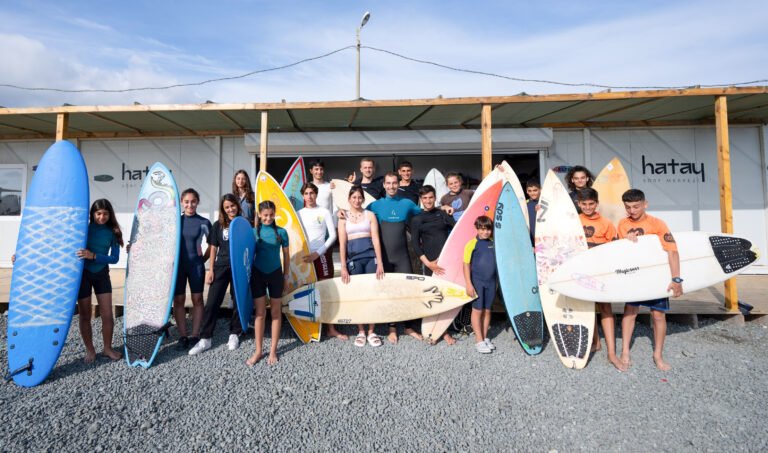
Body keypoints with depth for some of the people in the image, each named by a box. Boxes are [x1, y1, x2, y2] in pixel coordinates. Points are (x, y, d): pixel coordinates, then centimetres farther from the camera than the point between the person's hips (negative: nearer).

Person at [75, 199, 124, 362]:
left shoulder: (113, 232, -6)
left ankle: (107, 348, 22)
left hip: (102, 274, 1)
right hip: (83, 273, -1)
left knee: (107, 315, 4)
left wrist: (93, 256, -26)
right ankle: (90, 350, 25)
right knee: (85, 316, 8)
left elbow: (114, 258, -13)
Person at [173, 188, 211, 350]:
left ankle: (195, 336, 14)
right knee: (178, 300, 4)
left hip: (196, 265, -1)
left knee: (197, 299, 4)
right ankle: (182, 336, 14)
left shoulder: (204, 222, -4)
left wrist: (203, 259, 2)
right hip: (177, 265, 1)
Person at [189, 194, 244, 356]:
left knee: (238, 302, 9)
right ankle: (205, 339, 11)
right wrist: (211, 269, 2)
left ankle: (234, 335, 25)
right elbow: (213, 248, 6)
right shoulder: (218, 225, 4)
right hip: (221, 268, 1)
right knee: (212, 303, 1)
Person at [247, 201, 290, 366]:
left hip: (276, 274, 0)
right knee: (260, 313, 7)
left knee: (276, 312, 8)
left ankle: (273, 350, 19)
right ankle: (258, 350, 18)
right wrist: (248, 272, -2)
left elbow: (286, 255, 4)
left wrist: (286, 274, 3)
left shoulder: (281, 232, -3)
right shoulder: (253, 232, -1)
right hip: (258, 274, 0)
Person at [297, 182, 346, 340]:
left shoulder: (324, 212, 0)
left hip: (321, 255, -2)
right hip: (305, 257, 2)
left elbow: (333, 236, -5)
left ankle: (331, 328, 8)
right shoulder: (299, 213, 8)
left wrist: (317, 253, -11)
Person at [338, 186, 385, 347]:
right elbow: (342, 243, 3)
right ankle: (361, 332, 15)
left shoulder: (370, 215, 9)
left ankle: (371, 332, 12)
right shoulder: (343, 217, 9)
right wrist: (343, 267, -5)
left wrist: (380, 263, -6)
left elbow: (375, 239, 2)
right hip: (353, 258, 0)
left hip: (371, 256, 0)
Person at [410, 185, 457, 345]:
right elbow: (415, 244, -1)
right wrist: (427, 263, -11)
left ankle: (445, 331, 13)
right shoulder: (416, 219, 7)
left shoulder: (442, 214, 11)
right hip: (429, 263, -1)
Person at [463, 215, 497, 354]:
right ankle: (479, 340, 11)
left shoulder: (493, 243, 5)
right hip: (477, 281, -5)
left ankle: (485, 338, 25)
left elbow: (496, 262, 16)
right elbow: (466, 265, -10)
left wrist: (497, 281, 15)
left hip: (491, 282, 5)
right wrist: (469, 284, -14)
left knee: (487, 310, 12)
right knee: (477, 310, 3)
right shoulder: (472, 244, -10)